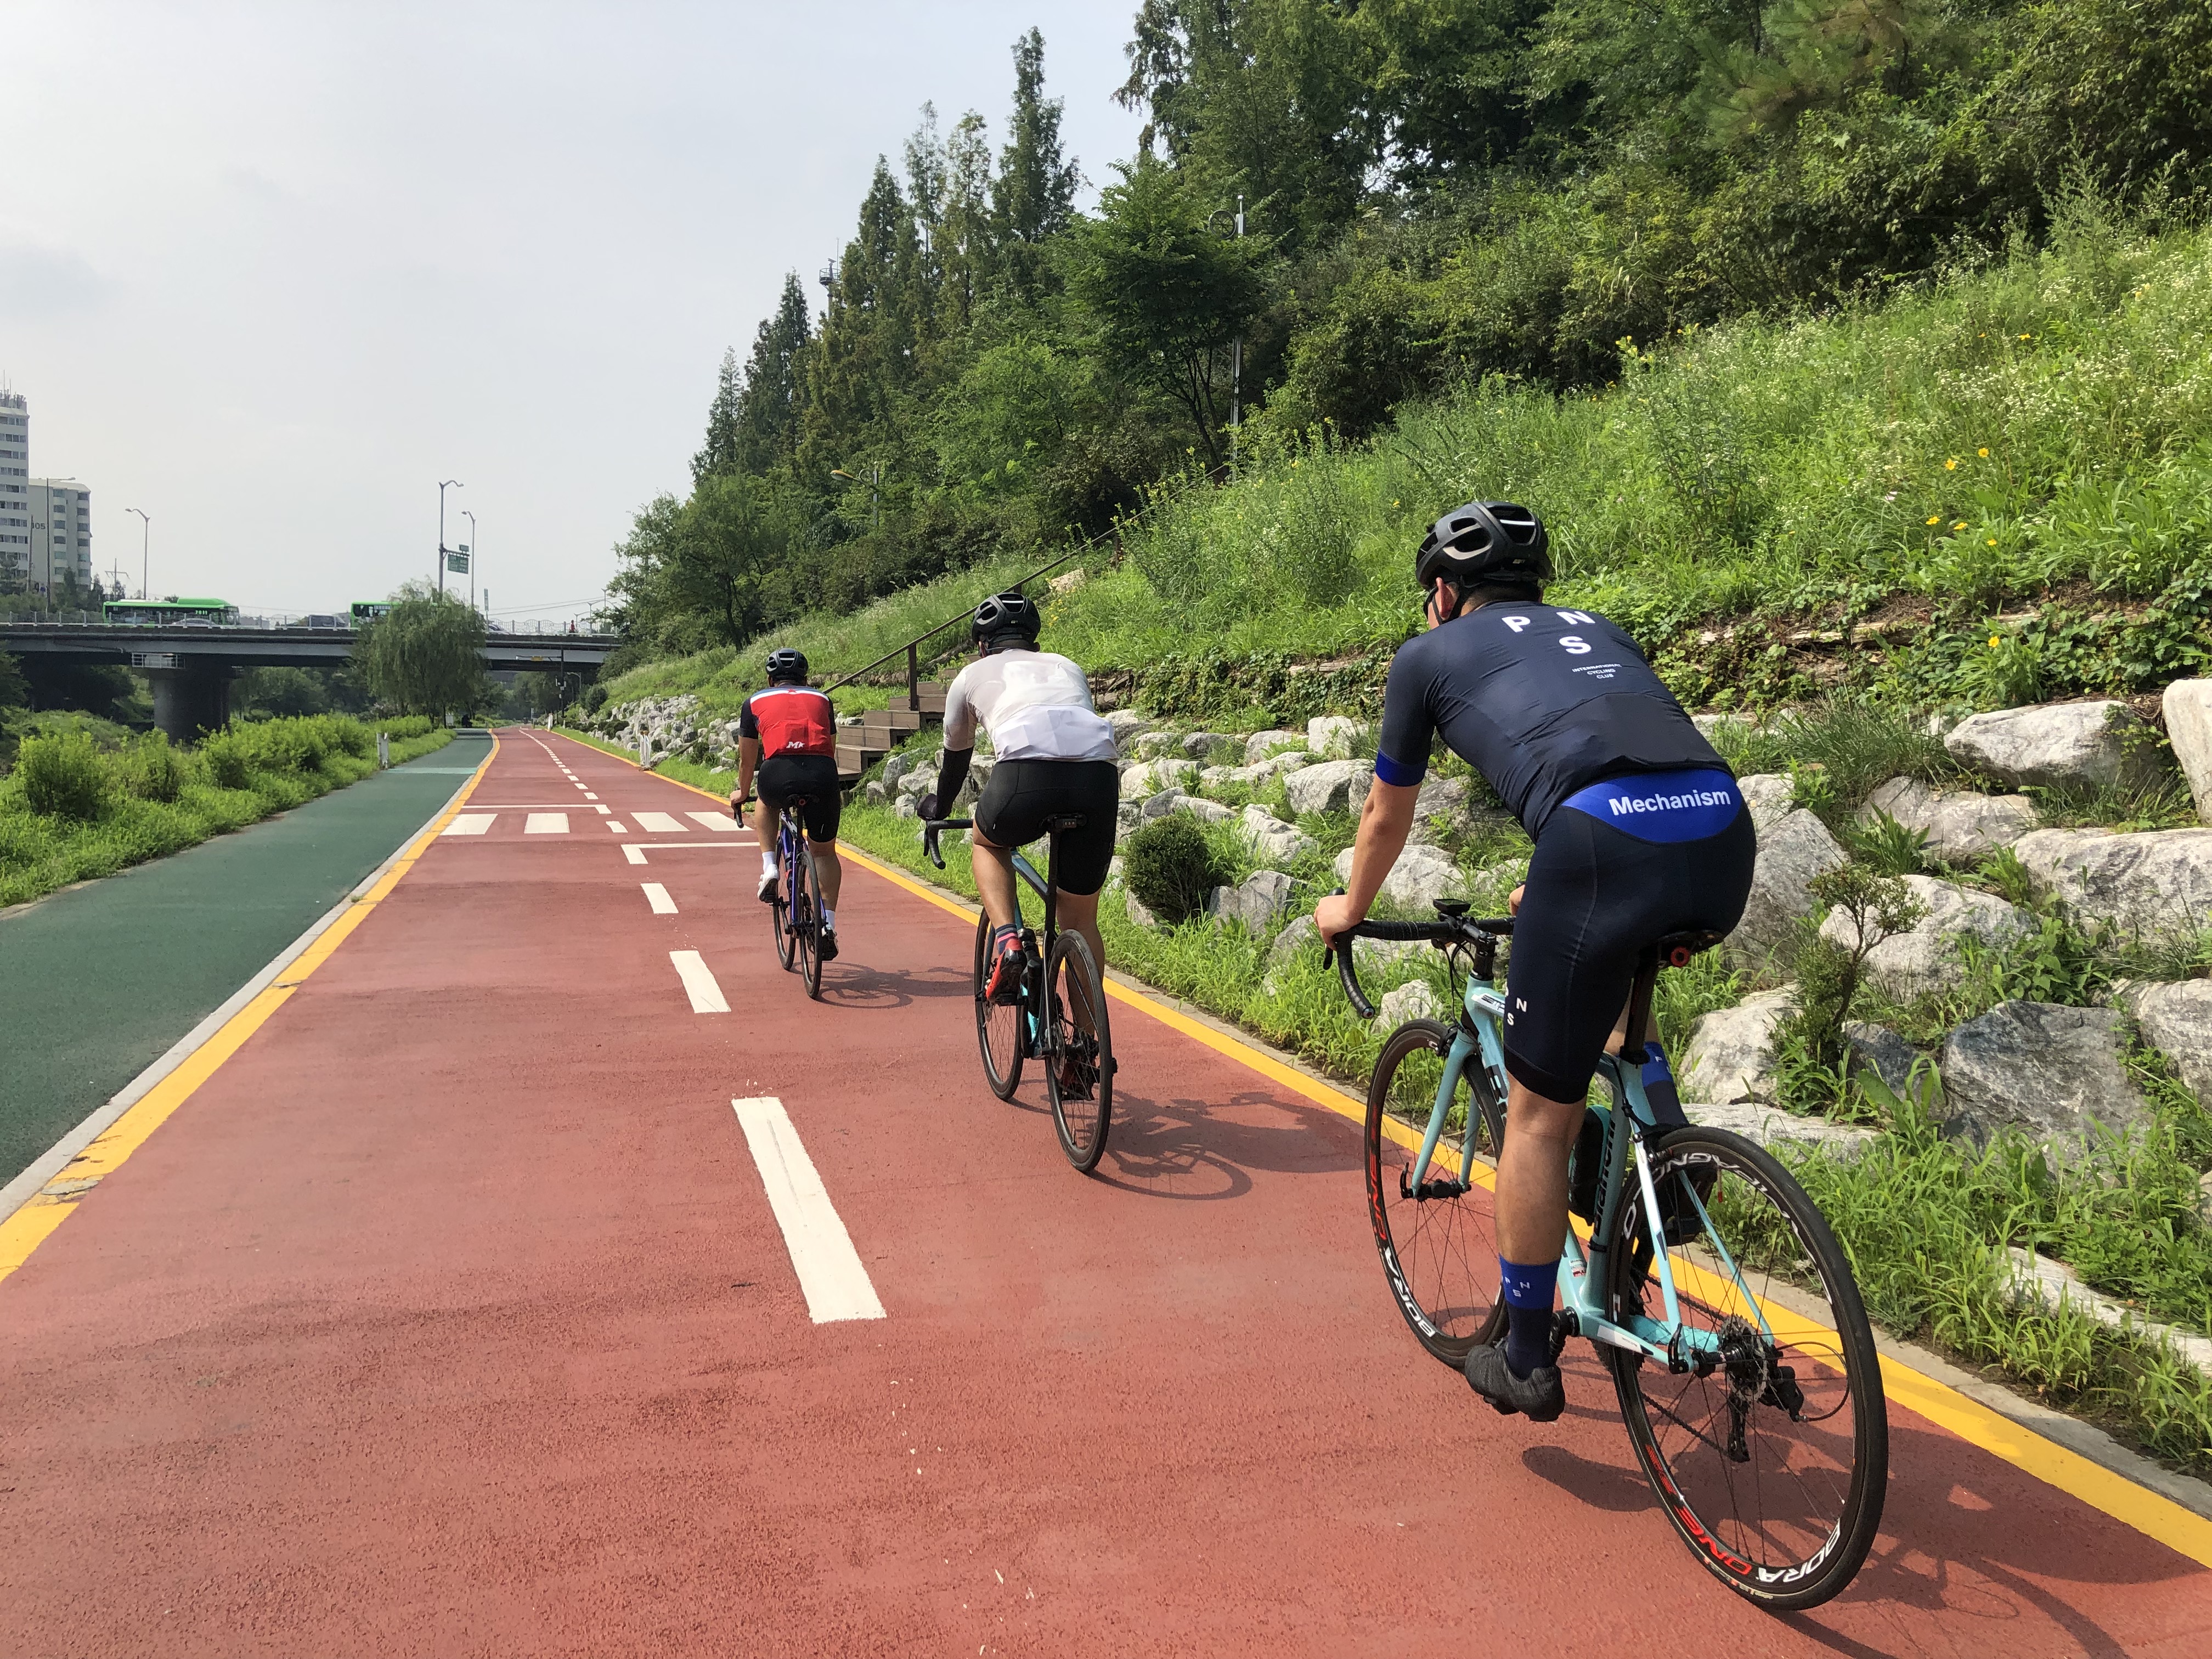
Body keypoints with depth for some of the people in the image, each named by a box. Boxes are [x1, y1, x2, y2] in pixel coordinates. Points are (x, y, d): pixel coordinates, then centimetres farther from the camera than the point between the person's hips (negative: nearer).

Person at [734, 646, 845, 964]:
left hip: (778, 773, -1)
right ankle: (829, 926, 12)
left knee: (765, 804, 36)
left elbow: (747, 759, 33)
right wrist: (833, 794, 57)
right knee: (825, 851, 20)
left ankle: (769, 869, 20)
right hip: (822, 773, 1)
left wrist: (742, 794, 52)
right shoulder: (822, 700, 30)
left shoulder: (756, 702, 26)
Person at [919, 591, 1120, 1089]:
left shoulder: (972, 676, 30)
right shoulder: (1067, 668, 37)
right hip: (1100, 776, 3)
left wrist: (937, 809, 61)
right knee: (1081, 918, 20)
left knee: (987, 842, 33)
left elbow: (956, 757, 42)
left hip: (1027, 774, -3)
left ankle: (1006, 940, 8)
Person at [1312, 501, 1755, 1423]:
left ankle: (1525, 1361, 25)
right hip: (1725, 836, 6)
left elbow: (1387, 815, 33)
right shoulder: (1596, 630, 35)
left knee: (1539, 1114, 11)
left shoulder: (1429, 654, 22)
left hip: (1604, 843, -5)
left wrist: (1349, 909, 53)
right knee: (1612, 954, 39)